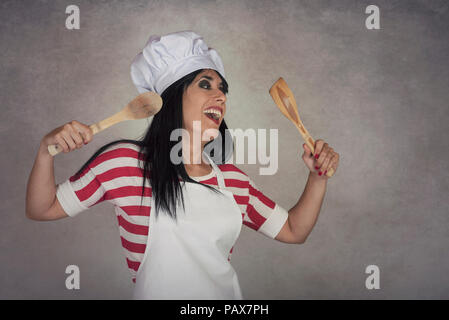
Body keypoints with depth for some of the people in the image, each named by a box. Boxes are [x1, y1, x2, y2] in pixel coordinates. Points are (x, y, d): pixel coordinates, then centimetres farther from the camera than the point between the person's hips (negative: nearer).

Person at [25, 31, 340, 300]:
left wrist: (318, 178, -8)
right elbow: (42, 209, -8)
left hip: (228, 294, 4)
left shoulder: (235, 180, -2)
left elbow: (293, 231, 6)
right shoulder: (123, 161, -13)